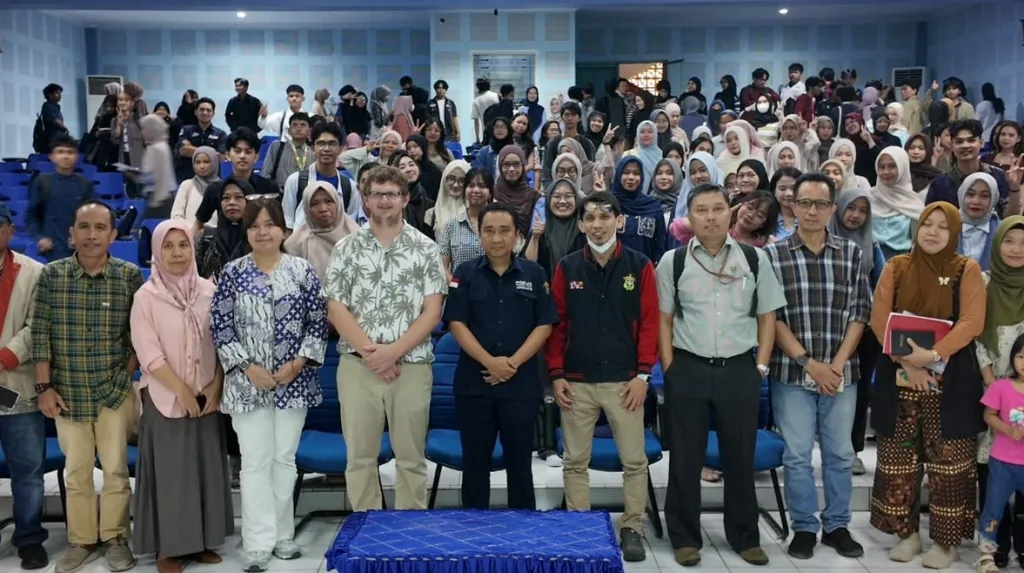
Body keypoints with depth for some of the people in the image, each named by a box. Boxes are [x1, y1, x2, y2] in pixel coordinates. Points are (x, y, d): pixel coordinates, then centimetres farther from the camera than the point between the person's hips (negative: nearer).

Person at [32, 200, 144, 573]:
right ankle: (81, 541, 25)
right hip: (67, 393, 1)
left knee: (115, 468, 7)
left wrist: (127, 373, -4)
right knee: (76, 471, 11)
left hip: (114, 392, -1)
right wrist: (44, 386, -5)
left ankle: (115, 538, 22)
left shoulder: (131, 276, -5)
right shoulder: (51, 275, -3)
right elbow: (40, 334, -2)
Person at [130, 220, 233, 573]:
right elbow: (149, 353, -10)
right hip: (165, 397, -3)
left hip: (206, 397, 3)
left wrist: (215, 386, -5)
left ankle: (200, 541, 20)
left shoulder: (208, 291, 3)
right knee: (169, 470, 1)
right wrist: (182, 391, -12)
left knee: (207, 466, 7)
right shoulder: (147, 296, -6)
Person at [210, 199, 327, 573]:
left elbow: (318, 322, 1)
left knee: (285, 458, 9)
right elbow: (220, 326, -1)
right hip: (247, 382, -1)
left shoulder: (303, 270, 1)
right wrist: (248, 366, -9)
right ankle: (258, 543, 8)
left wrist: (298, 362, -9)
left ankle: (282, 535, 22)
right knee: (255, 461, 0)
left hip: (294, 381, 1)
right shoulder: (233, 273, 1)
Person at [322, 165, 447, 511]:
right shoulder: (346, 249, 5)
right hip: (357, 365, 1)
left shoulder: (426, 249, 3)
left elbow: (432, 312, -2)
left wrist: (393, 351, -12)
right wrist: (369, 350, -11)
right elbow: (336, 310, 0)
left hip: (411, 365, 0)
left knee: (411, 456, 7)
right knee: (360, 454, 7)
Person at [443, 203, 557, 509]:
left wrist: (513, 362, -12)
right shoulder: (465, 274, 2)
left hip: (522, 383, 0)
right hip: (473, 382, 0)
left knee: (519, 461, 9)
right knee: (475, 461, 8)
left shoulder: (535, 273, 3)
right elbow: (457, 324, -4)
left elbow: (544, 325, -1)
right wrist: (490, 362, -15)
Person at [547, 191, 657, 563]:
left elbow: (649, 322, -1)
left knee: (634, 460, 4)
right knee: (575, 460, 8)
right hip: (576, 381, 1)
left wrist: (643, 374, -6)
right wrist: (556, 374, -1)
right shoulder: (567, 268, 4)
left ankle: (632, 529, 18)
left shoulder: (639, 266, 1)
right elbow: (556, 323, 5)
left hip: (624, 380, -1)